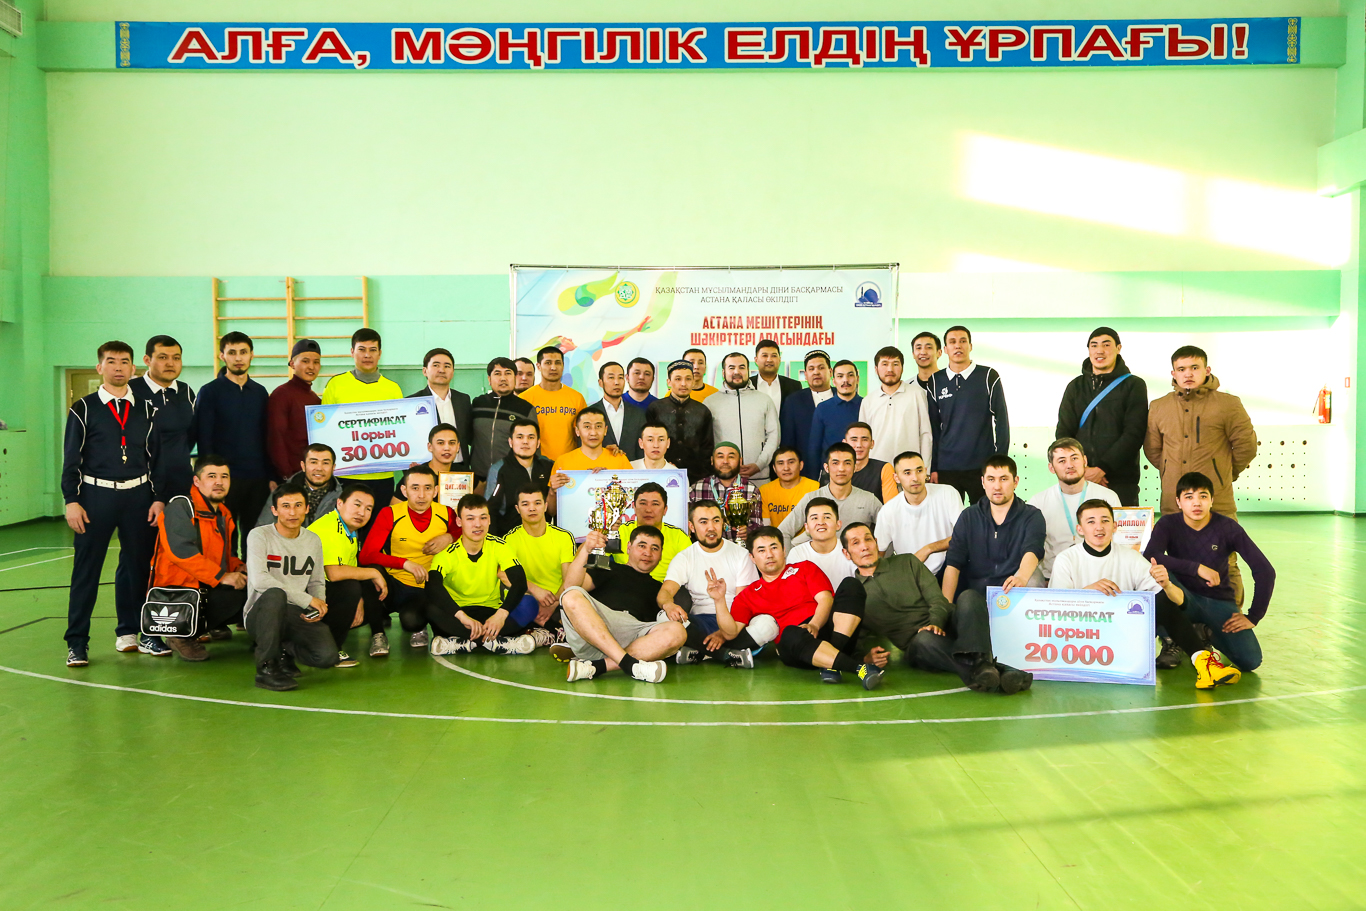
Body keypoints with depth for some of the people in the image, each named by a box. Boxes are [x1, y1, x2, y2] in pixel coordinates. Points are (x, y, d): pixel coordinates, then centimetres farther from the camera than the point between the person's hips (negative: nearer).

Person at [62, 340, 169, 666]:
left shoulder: (146, 410, 9)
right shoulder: (83, 409, 3)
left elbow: (156, 457, 11)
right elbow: (71, 459, 1)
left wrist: (158, 498, 5)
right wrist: (72, 501, -6)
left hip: (138, 496, 3)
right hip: (95, 495, -2)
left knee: (138, 565, 8)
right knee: (86, 567, -1)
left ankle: (129, 632, 21)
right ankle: (77, 642, 6)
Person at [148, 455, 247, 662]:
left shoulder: (224, 515, 16)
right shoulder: (180, 507, -10)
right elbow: (181, 551, -23)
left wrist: (237, 568, 3)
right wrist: (221, 576, -24)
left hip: (210, 589, 8)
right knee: (241, 594, -29)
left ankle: (214, 624, 14)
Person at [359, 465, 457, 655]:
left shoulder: (446, 515, -3)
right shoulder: (390, 514, -9)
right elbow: (366, 556, -16)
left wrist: (450, 537, -6)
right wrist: (405, 563, -28)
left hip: (422, 590, 0)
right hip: (392, 585, 0)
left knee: (411, 620, -33)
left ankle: (418, 628, 10)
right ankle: (377, 633, -11)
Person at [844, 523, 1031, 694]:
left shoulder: (906, 562, 18)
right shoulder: (852, 593, 16)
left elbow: (938, 599, 9)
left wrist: (935, 623, -13)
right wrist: (865, 657, -12)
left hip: (943, 625, 2)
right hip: (917, 644, -2)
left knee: (968, 599, -30)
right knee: (926, 640, -39)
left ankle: (976, 662, -57)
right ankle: (1001, 673, -56)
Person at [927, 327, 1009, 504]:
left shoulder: (988, 377, 2)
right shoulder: (936, 381, 8)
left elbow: (1002, 422, 1)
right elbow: (933, 427, 9)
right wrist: (933, 468, 4)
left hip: (982, 467, -2)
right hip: (946, 468, 2)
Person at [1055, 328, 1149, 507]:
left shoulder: (1134, 385, 5)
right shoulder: (1076, 386, 14)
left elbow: (1134, 434, -5)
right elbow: (1063, 433, 8)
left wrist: (1102, 468, -13)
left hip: (1121, 484, -2)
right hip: (1079, 484, 2)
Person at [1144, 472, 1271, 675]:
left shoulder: (1228, 527, -10)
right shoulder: (1168, 524, -9)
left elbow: (1265, 571, -10)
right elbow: (1149, 557, -28)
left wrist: (1253, 617, -11)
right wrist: (1196, 568, -34)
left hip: (1220, 602, 2)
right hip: (1185, 599, -1)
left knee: (1250, 661, -20)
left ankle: (1209, 634, 14)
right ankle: (1170, 641, -12)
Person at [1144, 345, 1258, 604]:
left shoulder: (1227, 404, -1)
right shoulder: (1158, 408, 9)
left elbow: (1246, 446, 5)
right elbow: (1152, 449, 20)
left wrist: (1222, 474, 12)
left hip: (1218, 503, -3)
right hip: (1173, 504, 3)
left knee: (1224, 567, -1)